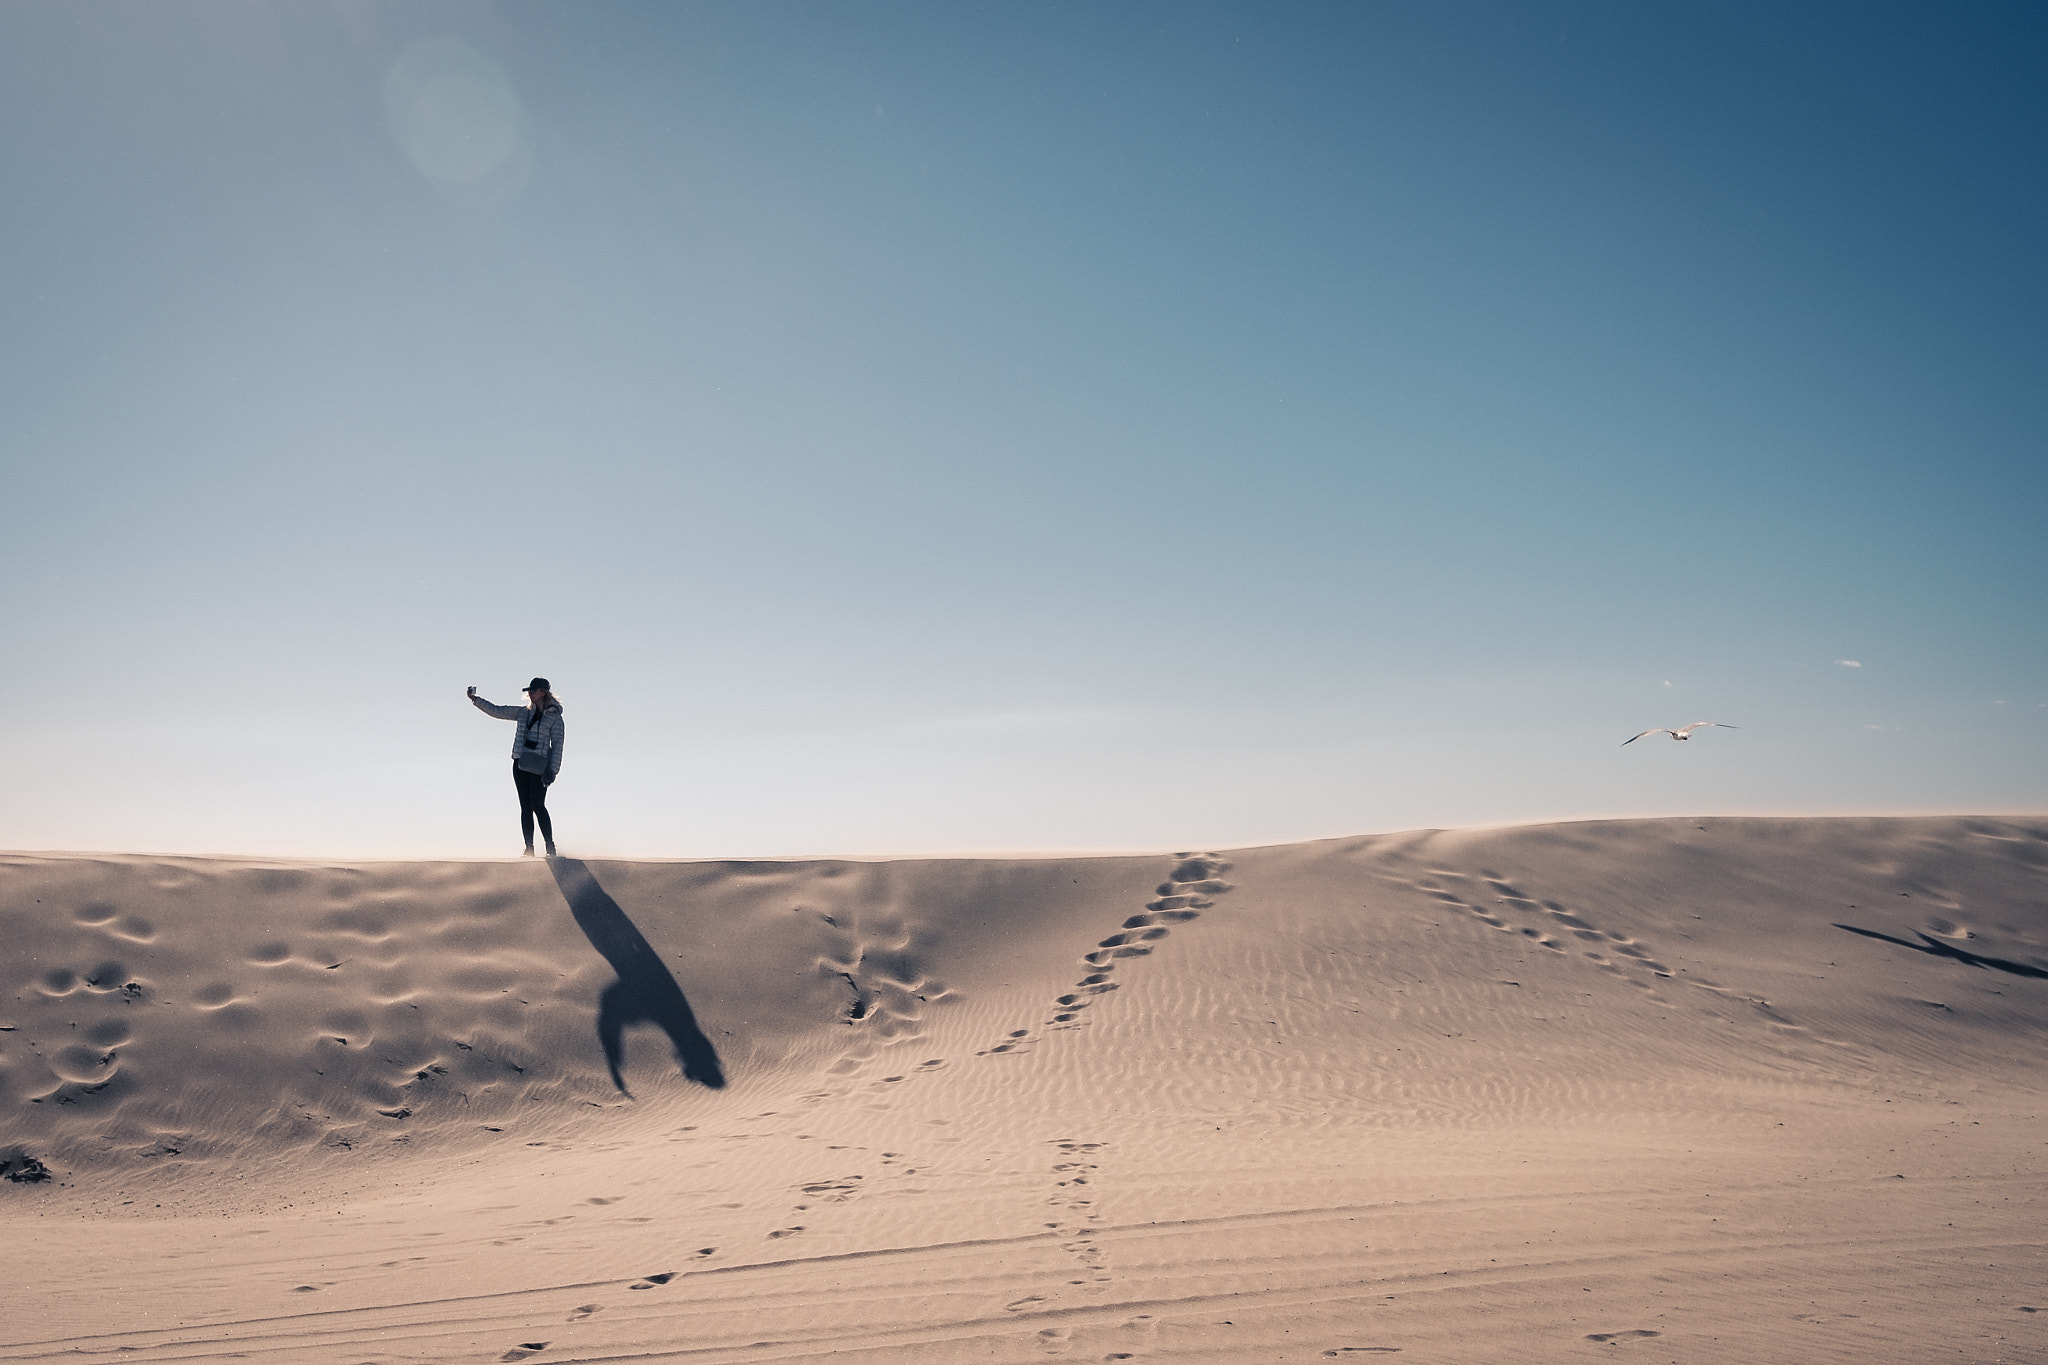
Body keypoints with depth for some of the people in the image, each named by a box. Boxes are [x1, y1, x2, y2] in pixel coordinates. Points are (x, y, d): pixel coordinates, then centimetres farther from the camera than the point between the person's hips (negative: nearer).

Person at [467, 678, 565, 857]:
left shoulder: (554, 717, 0)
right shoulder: (523, 713, 15)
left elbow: (557, 745, -2)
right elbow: (496, 711, 20)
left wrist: (553, 770, -9)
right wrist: (476, 700, 14)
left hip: (538, 767, -5)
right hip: (520, 765, 5)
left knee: (537, 805, -14)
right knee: (525, 807, 4)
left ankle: (550, 847, -9)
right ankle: (529, 848, 5)